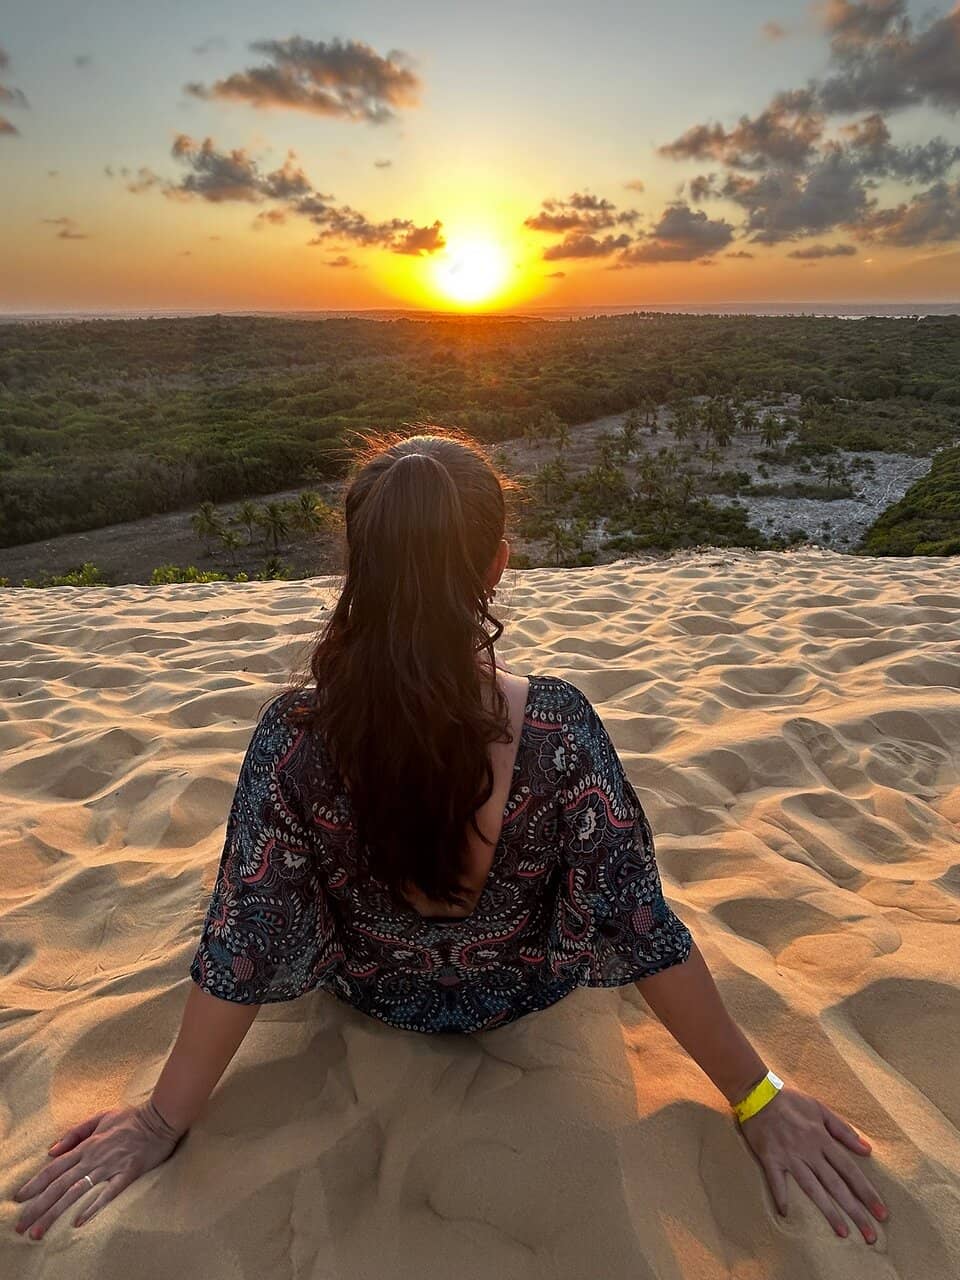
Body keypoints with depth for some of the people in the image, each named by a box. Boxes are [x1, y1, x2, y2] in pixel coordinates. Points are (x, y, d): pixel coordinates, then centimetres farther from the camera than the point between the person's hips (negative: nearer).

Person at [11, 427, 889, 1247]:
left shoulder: (295, 735, -31)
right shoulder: (557, 726, -34)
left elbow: (242, 949, -23)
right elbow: (644, 932, -26)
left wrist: (163, 1119, -6)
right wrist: (758, 1097, -11)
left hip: (373, 991, 1)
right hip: (522, 990, 0)